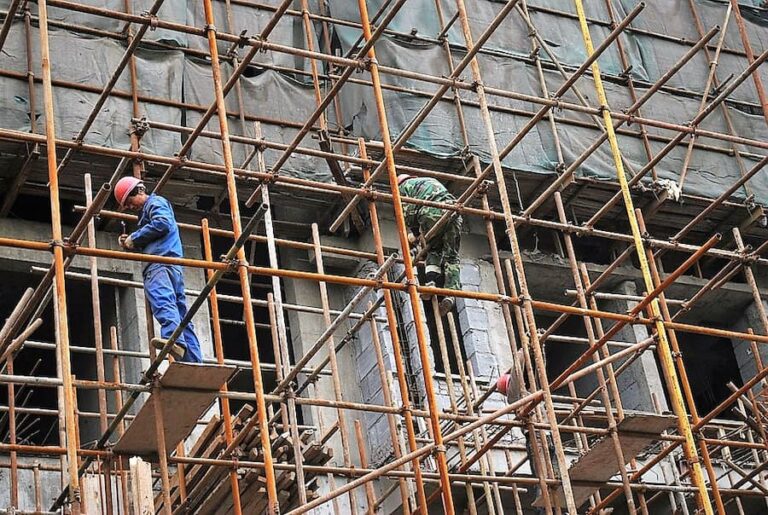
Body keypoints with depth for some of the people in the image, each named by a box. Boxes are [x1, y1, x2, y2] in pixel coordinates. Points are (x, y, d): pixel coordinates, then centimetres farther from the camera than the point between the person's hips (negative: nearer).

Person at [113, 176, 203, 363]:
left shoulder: (156, 202, 9)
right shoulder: (146, 211, 38)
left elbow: (162, 223, -12)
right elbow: (147, 247, 38)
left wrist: (135, 237, -3)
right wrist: (132, 244, 19)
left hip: (162, 262, -11)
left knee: (162, 301, -33)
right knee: (180, 313, 5)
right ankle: (194, 361, 3)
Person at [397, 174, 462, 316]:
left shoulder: (405, 186, 26)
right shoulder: (431, 180, 43)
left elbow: (407, 211, 13)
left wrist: (415, 232, 27)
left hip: (431, 213, -4)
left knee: (433, 250, 14)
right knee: (451, 255, 3)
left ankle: (431, 282, -9)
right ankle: (450, 293, -12)